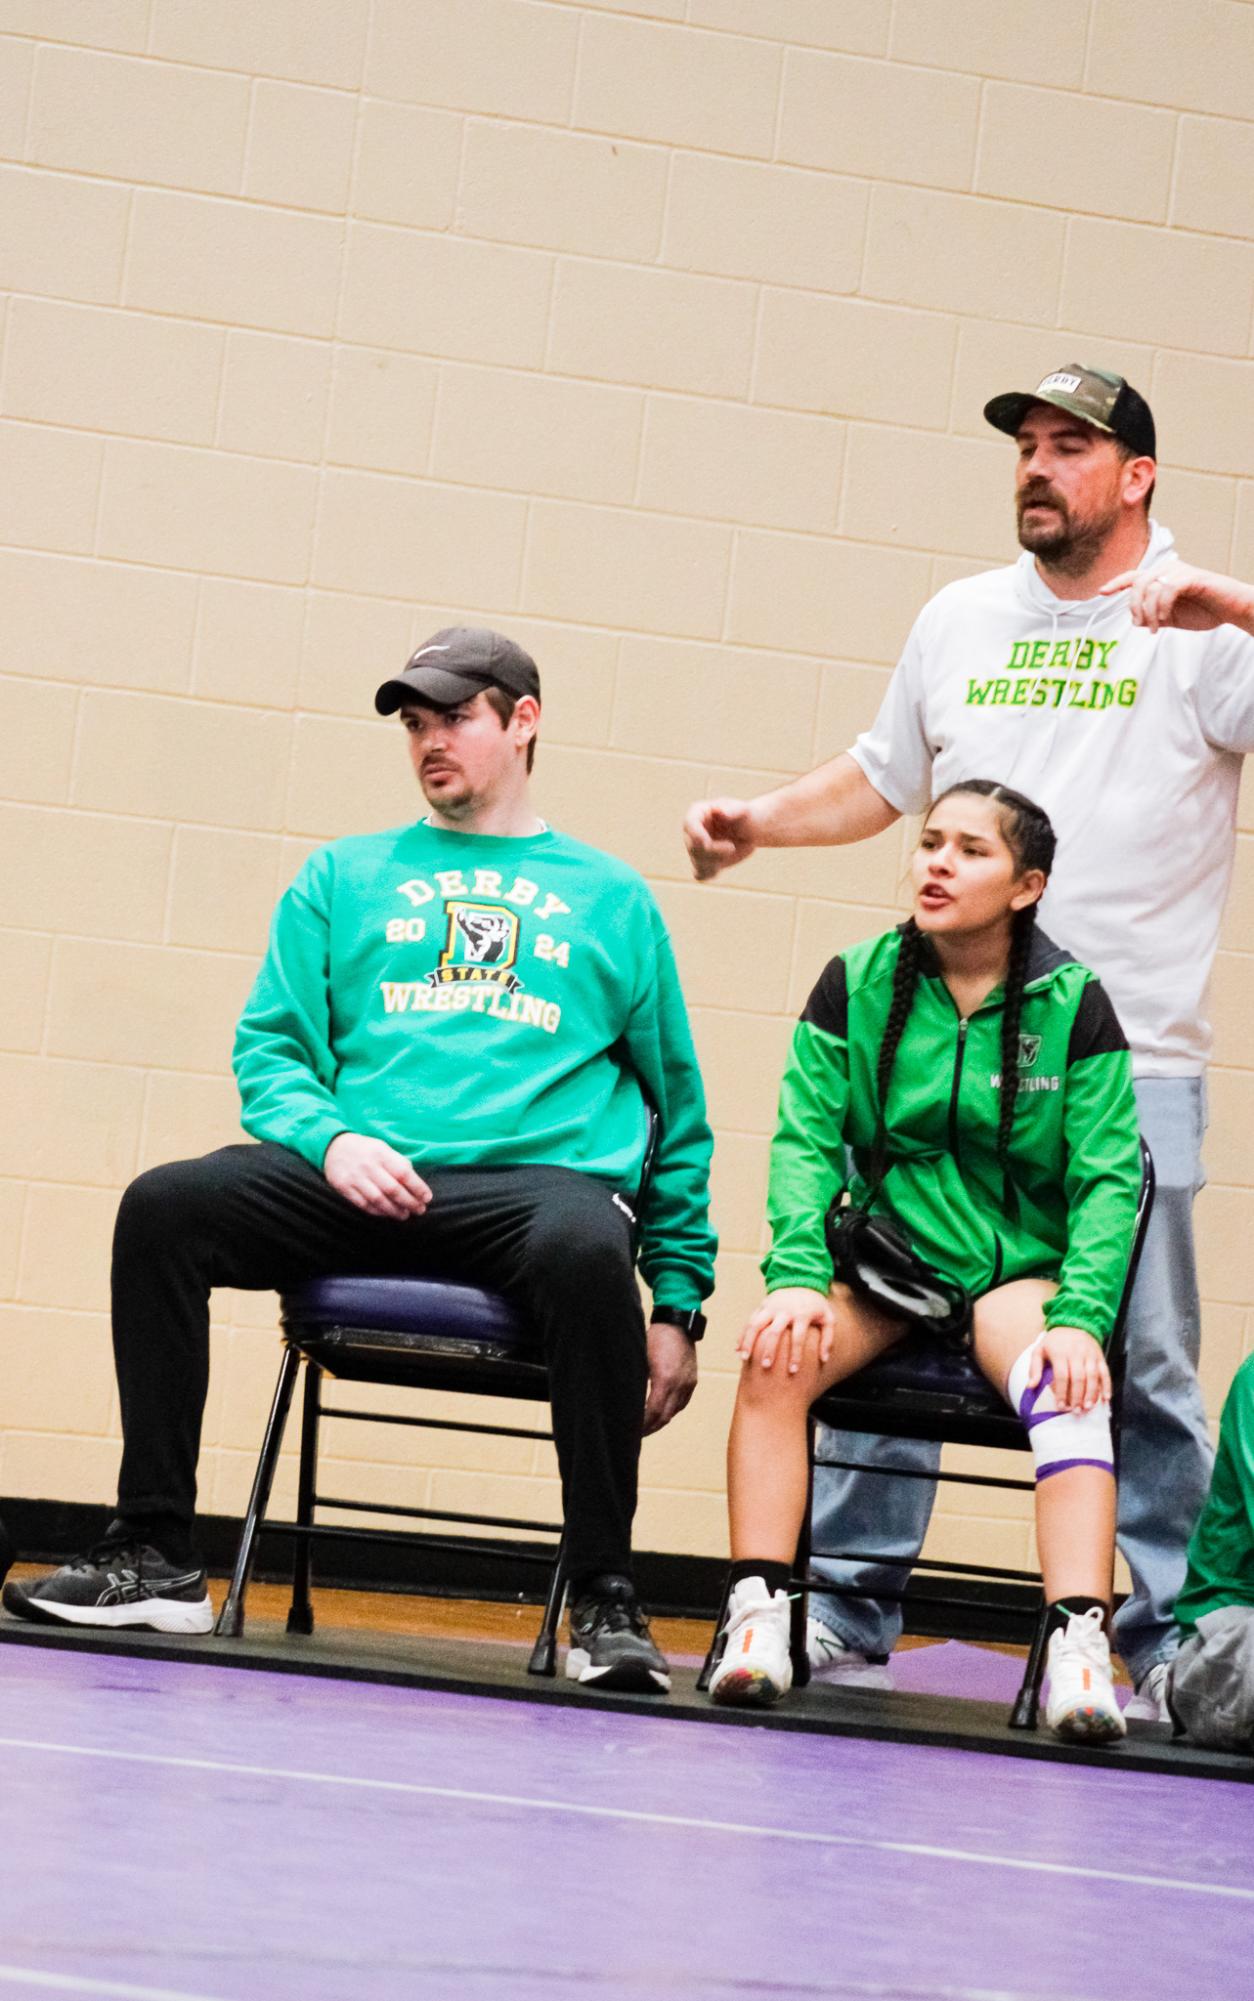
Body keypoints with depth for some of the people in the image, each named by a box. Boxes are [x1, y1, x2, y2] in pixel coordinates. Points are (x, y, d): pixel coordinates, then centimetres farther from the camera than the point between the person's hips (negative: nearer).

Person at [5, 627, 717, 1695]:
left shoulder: (612, 900, 20)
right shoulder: (345, 877, 23)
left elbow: (676, 1109, 20)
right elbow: (272, 1049, 16)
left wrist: (679, 1302, 12)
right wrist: (329, 1137, -8)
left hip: (544, 1175, -2)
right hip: (360, 1179, 2)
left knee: (585, 1252, -38)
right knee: (165, 1207, -23)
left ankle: (606, 1603, -29)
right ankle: (156, 1556, -15)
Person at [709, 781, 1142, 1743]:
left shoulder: (1074, 1006, -2)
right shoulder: (856, 985, 3)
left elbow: (1106, 1181, -4)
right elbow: (806, 1142, 0)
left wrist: (1080, 1318, -20)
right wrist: (798, 1275, -18)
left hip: (1018, 1271, -2)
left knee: (1069, 1388, -33)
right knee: (777, 1356, -28)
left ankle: (1080, 1643, -41)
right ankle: (759, 1620, -26)